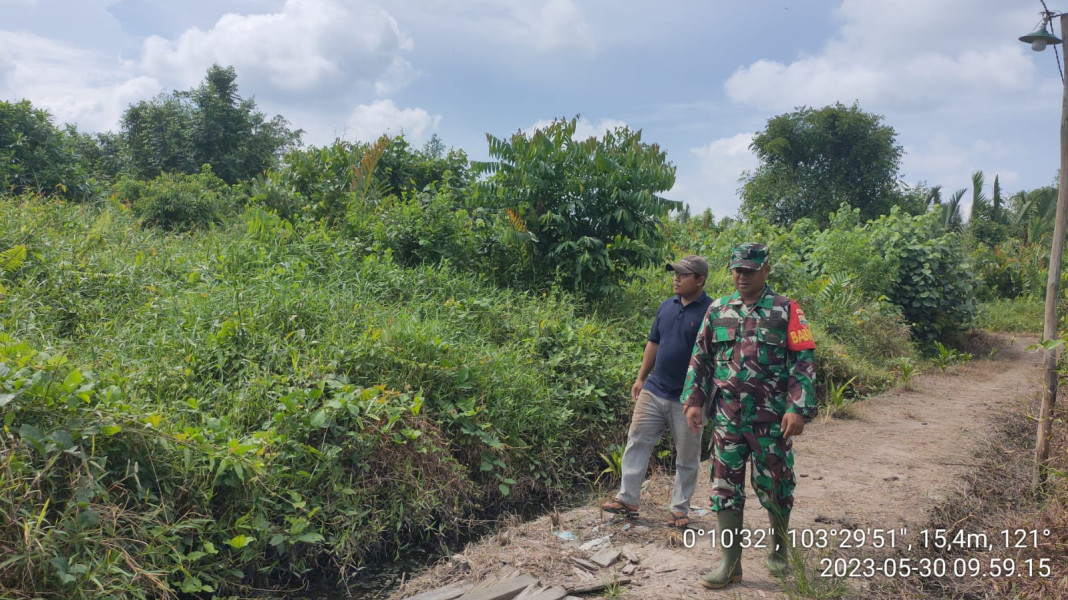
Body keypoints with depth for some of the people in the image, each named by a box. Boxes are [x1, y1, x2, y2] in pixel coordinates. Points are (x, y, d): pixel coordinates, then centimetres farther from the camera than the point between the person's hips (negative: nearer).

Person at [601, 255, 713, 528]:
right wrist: (640, 378, 13)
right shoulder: (666, 306, 7)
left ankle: (680, 509, 22)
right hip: (654, 391, 5)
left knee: (687, 456, 8)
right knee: (637, 442, 5)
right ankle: (627, 500, 14)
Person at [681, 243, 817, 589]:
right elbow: (700, 359, 11)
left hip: (772, 419, -3)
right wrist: (694, 401, 2)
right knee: (725, 487, 3)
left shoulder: (786, 312, -2)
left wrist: (798, 409, -14)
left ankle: (778, 543, 36)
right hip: (726, 418, 3)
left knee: (774, 485, 9)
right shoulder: (717, 311, 7)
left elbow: (803, 363, -6)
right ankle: (730, 563, 11)